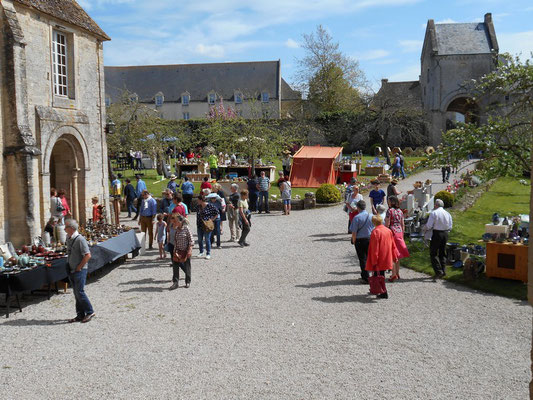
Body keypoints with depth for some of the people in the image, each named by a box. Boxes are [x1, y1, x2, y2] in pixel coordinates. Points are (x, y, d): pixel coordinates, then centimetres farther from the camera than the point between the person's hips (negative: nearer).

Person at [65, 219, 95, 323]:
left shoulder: (80, 239, -17)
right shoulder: (68, 238, 9)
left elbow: (88, 255, -20)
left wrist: (79, 267, -16)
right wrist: (69, 266, 14)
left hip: (79, 270, -8)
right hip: (71, 270, 8)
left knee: (80, 292, -8)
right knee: (76, 293, 11)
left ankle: (90, 312, 6)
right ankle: (80, 315, 19)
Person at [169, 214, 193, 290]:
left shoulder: (186, 228, -14)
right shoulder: (176, 229, 3)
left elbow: (191, 240, -12)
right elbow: (174, 240, 12)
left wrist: (190, 250, -17)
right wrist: (175, 251, 9)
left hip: (186, 251, -5)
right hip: (178, 251, 5)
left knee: (186, 266, 7)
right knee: (175, 266, -2)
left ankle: (188, 282, 23)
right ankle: (175, 282, 3)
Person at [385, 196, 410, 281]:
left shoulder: (390, 211, -10)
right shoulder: (400, 211, 10)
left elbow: (387, 224, -13)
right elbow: (403, 225, 13)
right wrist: (402, 235, 20)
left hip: (392, 232, -7)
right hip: (399, 233, 7)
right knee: (397, 254, 14)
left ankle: (394, 274, -8)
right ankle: (397, 273, 19)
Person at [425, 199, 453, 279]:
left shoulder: (433, 213, -10)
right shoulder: (447, 214, 8)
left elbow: (429, 225, -13)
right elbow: (450, 227, 10)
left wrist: (426, 229, 7)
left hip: (436, 234, -6)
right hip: (445, 234, 6)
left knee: (433, 253, 0)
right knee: (442, 253, 15)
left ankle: (438, 271, -8)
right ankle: (443, 271, 14)